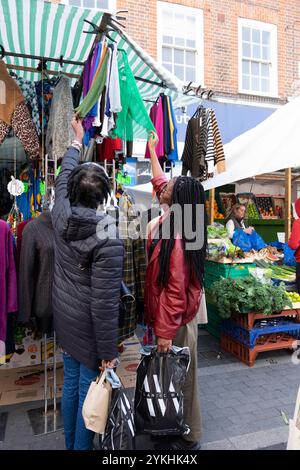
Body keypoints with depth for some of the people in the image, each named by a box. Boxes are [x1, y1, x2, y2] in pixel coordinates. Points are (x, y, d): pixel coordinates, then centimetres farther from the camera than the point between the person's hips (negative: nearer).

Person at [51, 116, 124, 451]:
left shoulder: (61, 216, -8)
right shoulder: (108, 241, -25)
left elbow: (62, 179, 14)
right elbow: (104, 304, -24)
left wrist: (77, 141, 28)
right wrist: (108, 352, -13)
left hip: (65, 319, 7)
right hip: (88, 327, -7)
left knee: (70, 383, 23)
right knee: (88, 391, 12)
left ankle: (70, 444, 45)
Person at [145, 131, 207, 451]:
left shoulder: (176, 240, -28)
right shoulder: (174, 220, -2)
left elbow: (175, 291, -26)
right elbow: (159, 181, 13)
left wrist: (166, 333, -21)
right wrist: (152, 150, 22)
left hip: (176, 320, -8)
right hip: (172, 314, 8)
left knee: (180, 377, 11)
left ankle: (188, 436, 33)